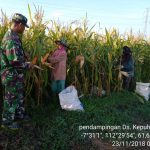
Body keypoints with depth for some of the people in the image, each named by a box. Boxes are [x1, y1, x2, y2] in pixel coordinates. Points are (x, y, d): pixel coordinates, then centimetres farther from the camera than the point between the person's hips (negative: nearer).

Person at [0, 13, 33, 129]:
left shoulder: (13, 36, 9)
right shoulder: (11, 38, -24)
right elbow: (14, 61, -28)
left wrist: (25, 63, 12)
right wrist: (27, 66, -14)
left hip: (16, 74, 10)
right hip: (12, 75, -10)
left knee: (19, 96, 22)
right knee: (11, 98, 5)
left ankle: (19, 115, 38)